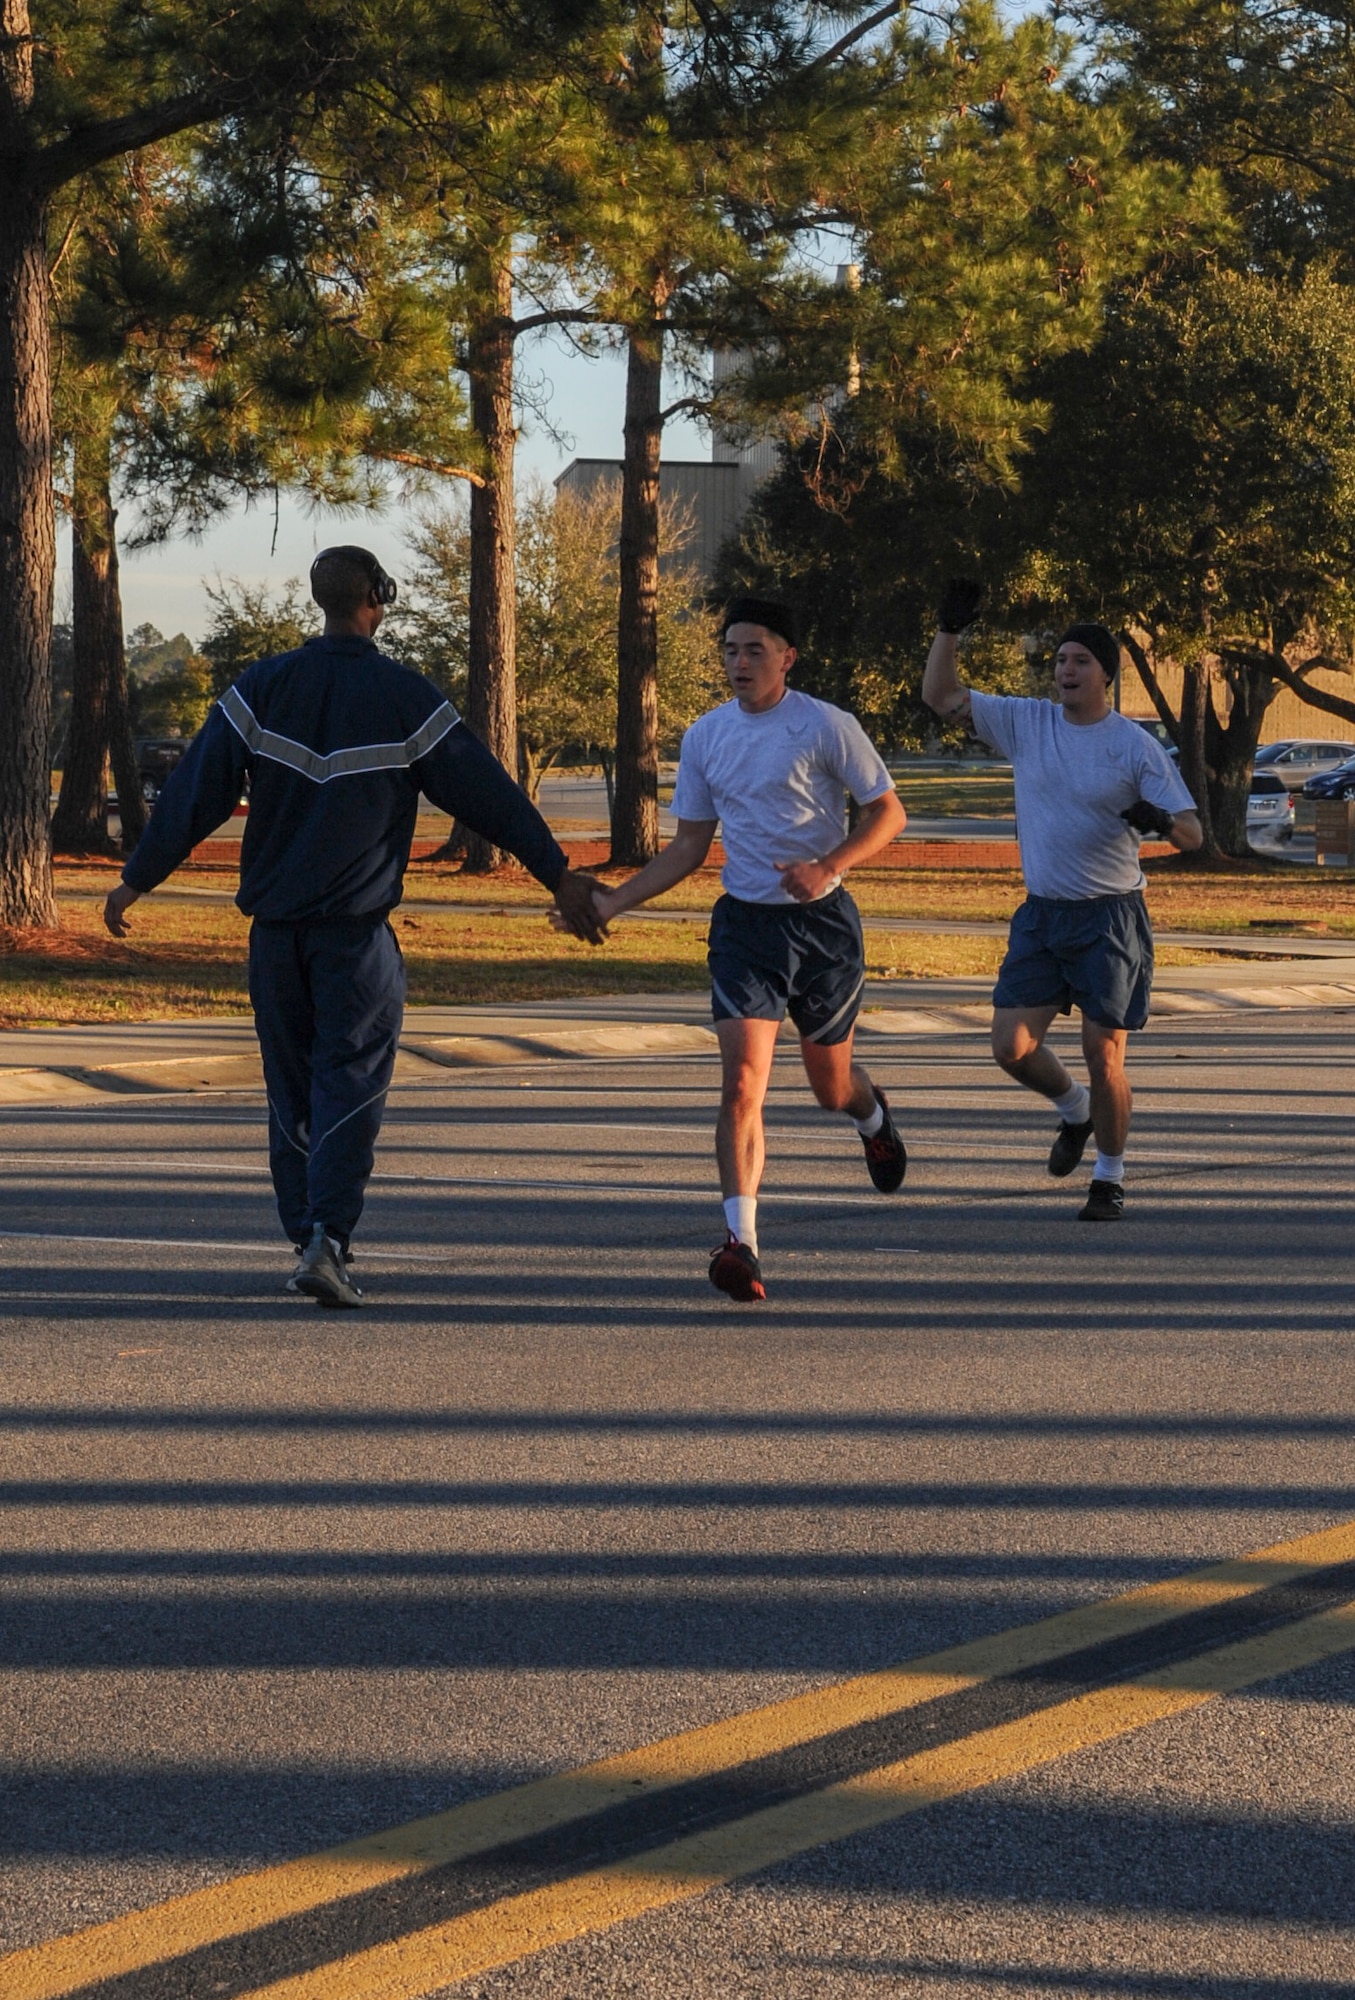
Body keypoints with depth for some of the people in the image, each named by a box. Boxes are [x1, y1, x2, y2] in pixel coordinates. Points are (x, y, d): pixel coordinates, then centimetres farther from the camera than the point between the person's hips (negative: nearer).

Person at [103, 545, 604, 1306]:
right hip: (357, 929, -3)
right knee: (351, 1083, -4)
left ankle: (308, 1237, 16)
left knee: (292, 1086, 13)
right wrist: (560, 876, 2)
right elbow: (486, 792, -3)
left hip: (275, 923, 3)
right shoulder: (406, 698, -5)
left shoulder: (263, 687, 2)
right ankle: (327, 1239, -18)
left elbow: (197, 788, 1)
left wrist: (140, 878, 8)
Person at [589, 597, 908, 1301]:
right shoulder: (705, 736, 5)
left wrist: (827, 867, -19)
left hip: (822, 923, -2)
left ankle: (873, 1116, 52)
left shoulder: (825, 727, -8)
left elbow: (887, 812, -3)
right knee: (742, 1084, -15)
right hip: (744, 923, 2)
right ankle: (740, 1242, -18)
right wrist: (612, 901, 1)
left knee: (830, 1084, 13)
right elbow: (687, 848, 12)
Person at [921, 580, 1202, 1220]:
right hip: (1040, 912, 4)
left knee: (1102, 1054, -5)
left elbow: (1191, 833, -7)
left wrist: (1163, 822, -30)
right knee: (1012, 1046, -3)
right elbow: (940, 697, 6)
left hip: (1109, 918, -4)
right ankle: (1074, 1111, 28)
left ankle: (1110, 1179, 13)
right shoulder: (1025, 722, 5)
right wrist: (949, 629, -5)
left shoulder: (1135, 746, -6)